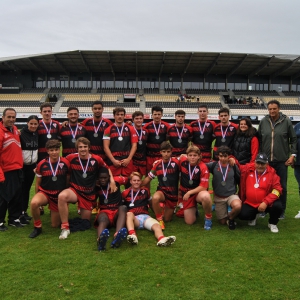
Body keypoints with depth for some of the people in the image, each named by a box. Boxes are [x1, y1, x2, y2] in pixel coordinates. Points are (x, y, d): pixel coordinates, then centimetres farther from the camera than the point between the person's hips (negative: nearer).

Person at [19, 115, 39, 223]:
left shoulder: (37, 134, 4)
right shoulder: (21, 134, -12)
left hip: (32, 165, 5)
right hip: (22, 165, -5)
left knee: (27, 188, 10)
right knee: (21, 189, 0)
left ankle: (25, 211, 18)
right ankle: (20, 214, 5)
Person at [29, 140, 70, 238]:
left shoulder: (65, 163, -12)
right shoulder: (41, 164, -9)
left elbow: (68, 180, -1)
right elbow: (37, 183, 3)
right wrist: (37, 198, 6)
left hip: (59, 195, 0)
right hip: (44, 192, 0)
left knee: (55, 225, 8)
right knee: (33, 203, -37)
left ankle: (54, 211, 43)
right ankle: (37, 227, -11)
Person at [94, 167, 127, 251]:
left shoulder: (115, 184, 14)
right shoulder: (97, 188, 14)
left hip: (117, 211, 1)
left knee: (123, 207, -34)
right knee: (103, 220, -37)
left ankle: (117, 237, -62)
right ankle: (100, 239, -76)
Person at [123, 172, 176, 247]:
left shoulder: (145, 191, 18)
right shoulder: (126, 193, 10)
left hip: (145, 216, 2)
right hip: (133, 218, -2)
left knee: (157, 225, -28)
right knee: (129, 213, -36)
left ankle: (162, 239, -60)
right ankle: (132, 235, -60)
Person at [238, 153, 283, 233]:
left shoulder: (272, 173, -8)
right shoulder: (247, 169, -3)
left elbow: (277, 189, -13)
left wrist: (266, 202, -23)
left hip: (267, 203, -1)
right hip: (250, 203, 1)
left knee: (278, 206, -30)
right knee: (242, 215, -23)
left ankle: (272, 223, 6)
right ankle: (253, 216, 20)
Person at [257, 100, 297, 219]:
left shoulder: (286, 121, -2)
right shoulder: (263, 122, 2)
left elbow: (293, 139, 3)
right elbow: (259, 140, 8)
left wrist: (292, 154, -4)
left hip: (282, 160, -1)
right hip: (266, 160, 2)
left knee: (282, 186, 7)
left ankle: (281, 210, 21)